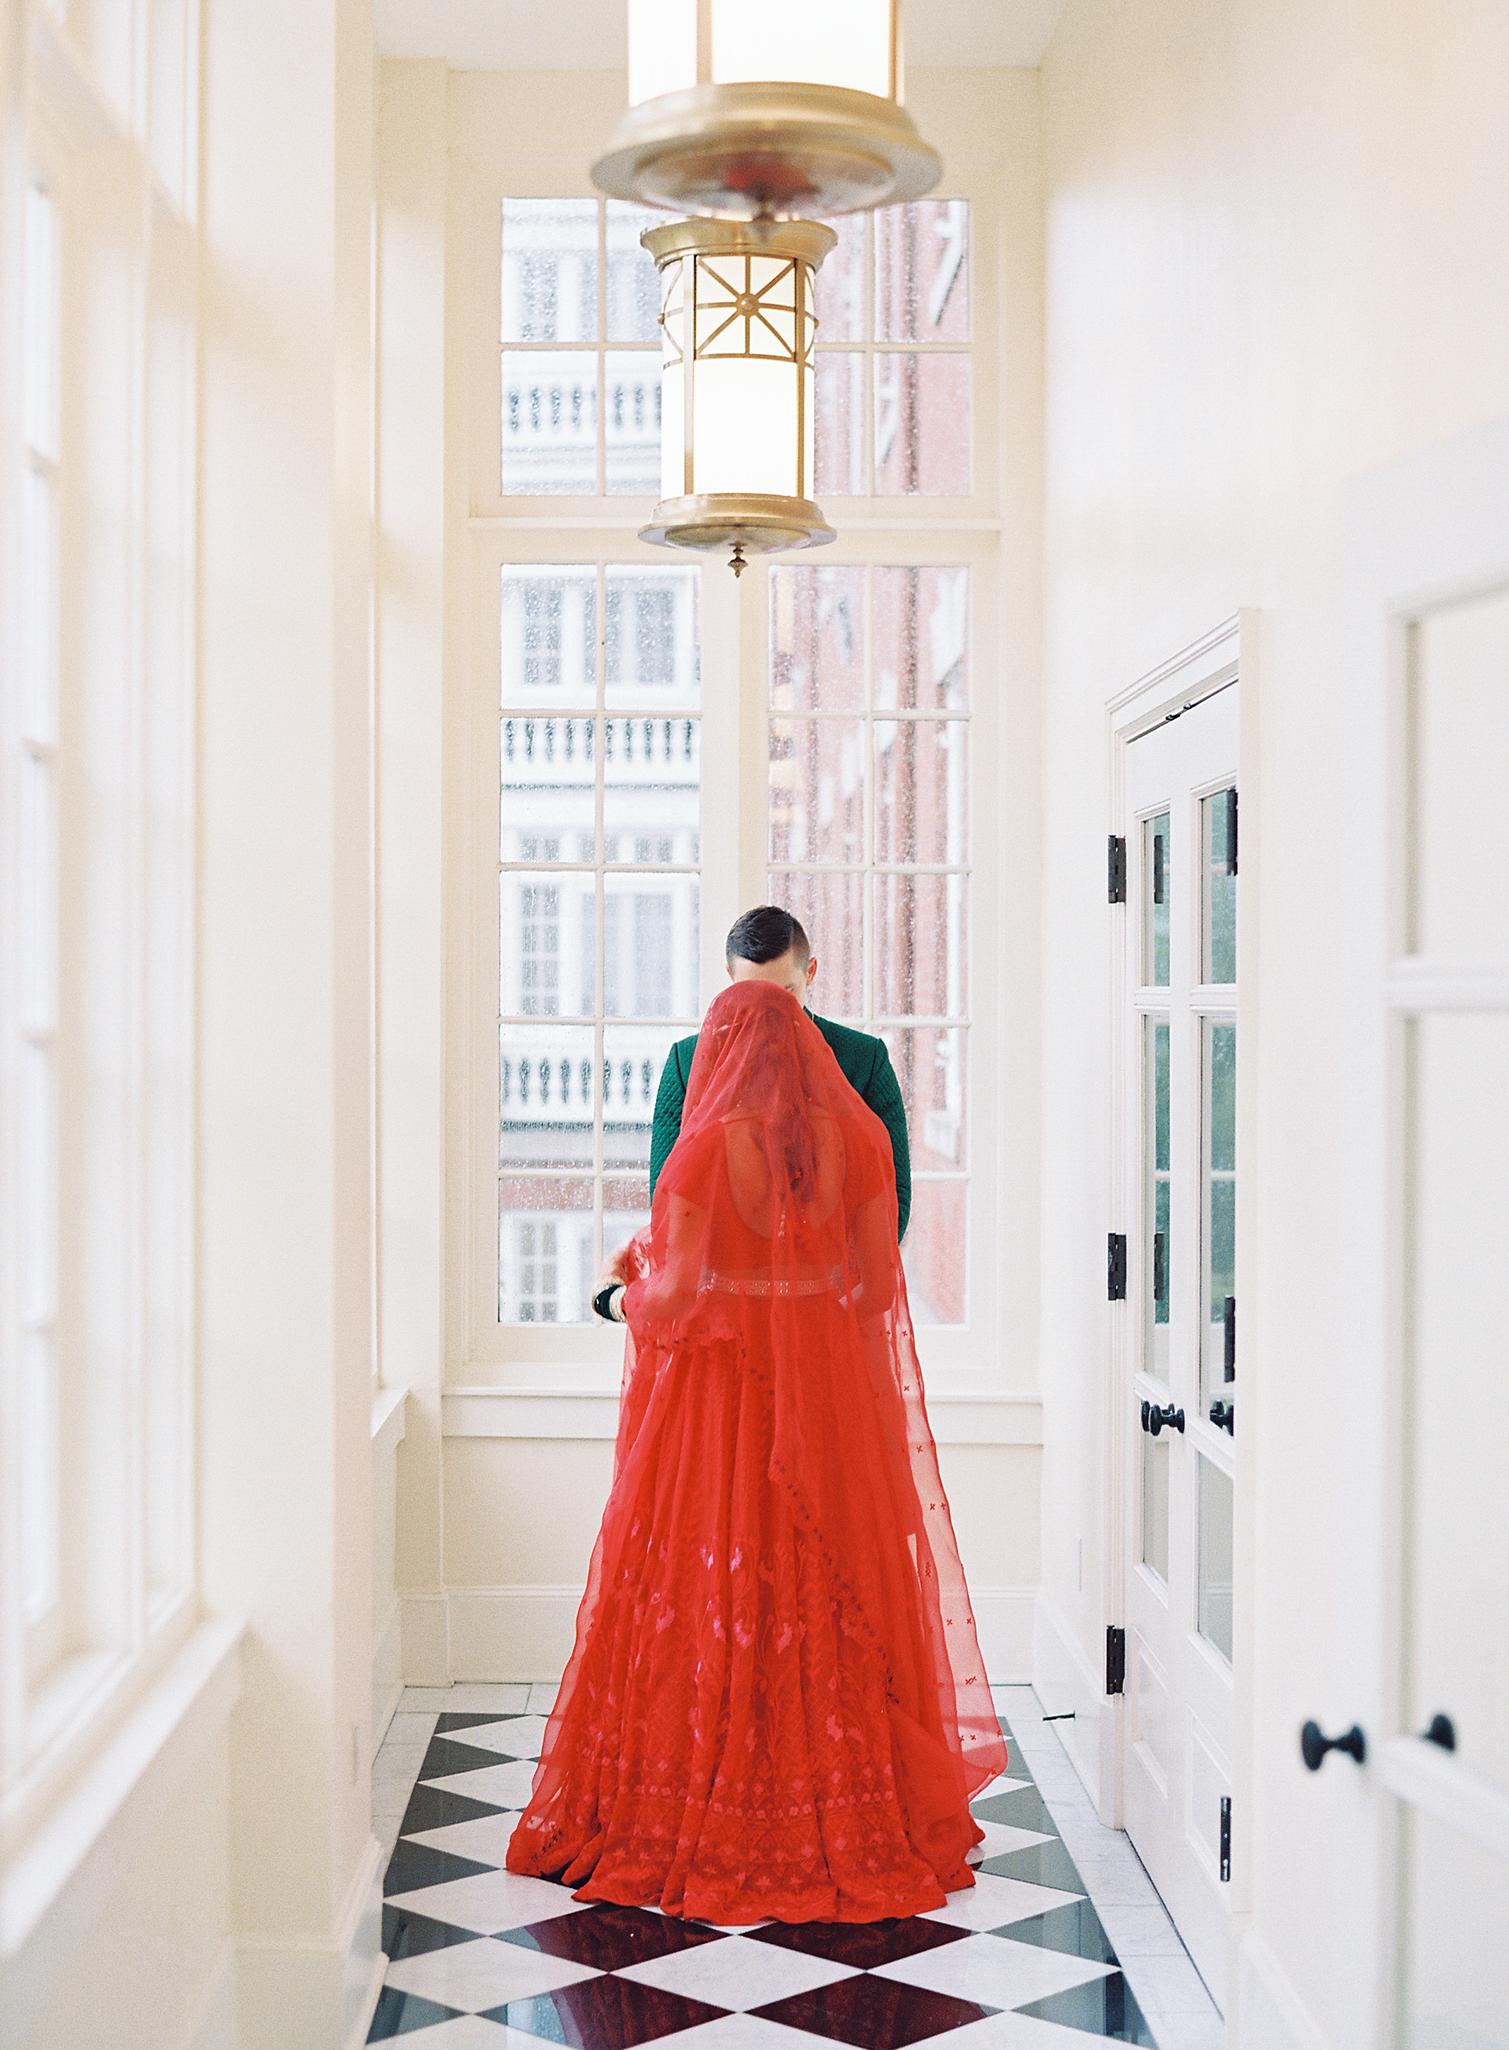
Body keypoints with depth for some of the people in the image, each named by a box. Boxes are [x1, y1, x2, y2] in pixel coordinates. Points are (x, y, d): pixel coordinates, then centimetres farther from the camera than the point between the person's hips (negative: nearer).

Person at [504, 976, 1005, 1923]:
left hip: (723, 1383, -2)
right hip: (830, 1379, 3)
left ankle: (693, 1814, 13)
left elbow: (677, 1289, -13)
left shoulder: (707, 1144, -10)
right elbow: (879, 1286, 0)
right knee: (836, 1591, 10)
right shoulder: (857, 1136, -2)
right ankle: (849, 1817, 18)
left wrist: (639, 1272, 9)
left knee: (706, 1595, 6)